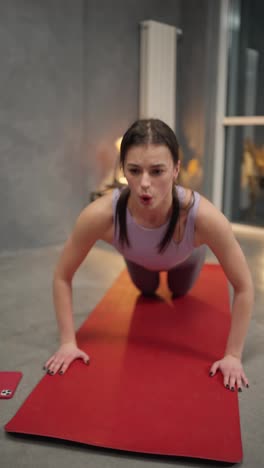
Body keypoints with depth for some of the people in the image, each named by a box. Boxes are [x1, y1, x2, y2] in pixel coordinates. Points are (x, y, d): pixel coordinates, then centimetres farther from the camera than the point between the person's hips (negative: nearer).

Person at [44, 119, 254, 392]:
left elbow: (244, 287, -32)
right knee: (147, 291, 35)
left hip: (185, 257, 0)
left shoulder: (203, 216, -49)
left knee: (180, 293, 34)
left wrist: (233, 355, -29)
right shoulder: (100, 215, -46)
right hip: (139, 259, 1)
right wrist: (68, 342, -24)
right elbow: (62, 277, -27)